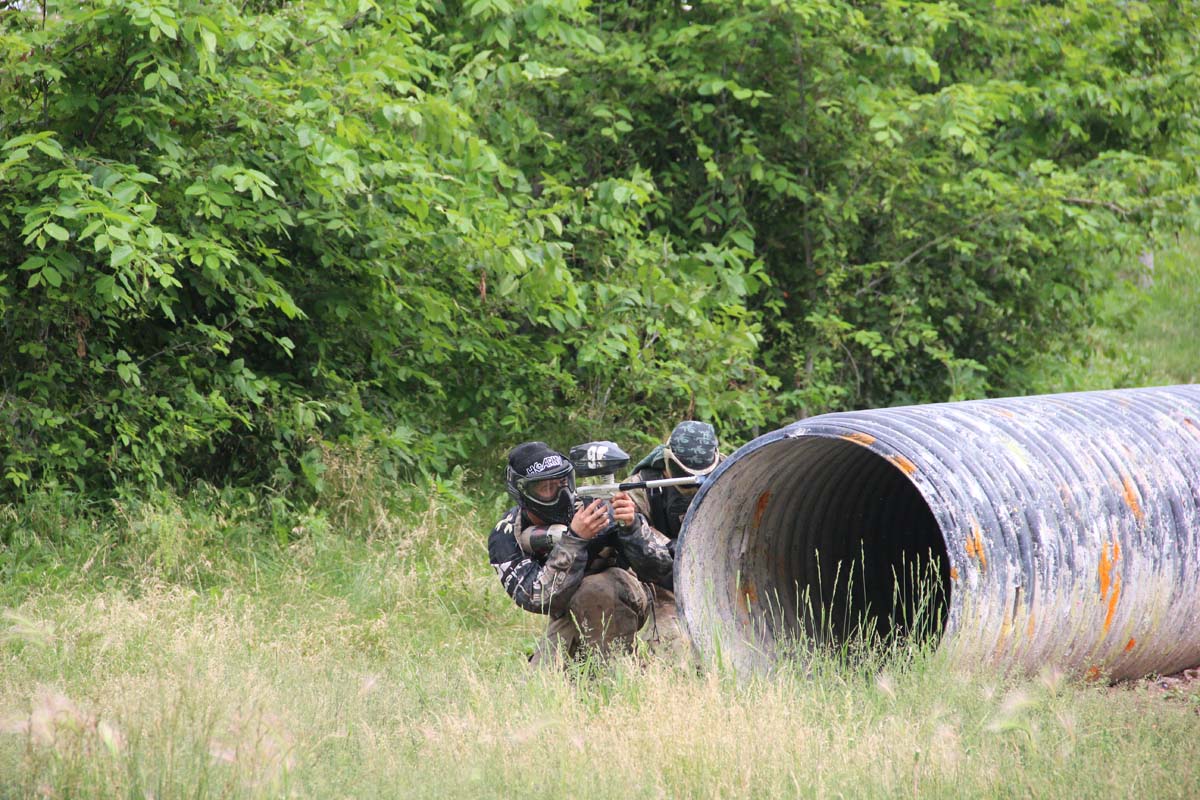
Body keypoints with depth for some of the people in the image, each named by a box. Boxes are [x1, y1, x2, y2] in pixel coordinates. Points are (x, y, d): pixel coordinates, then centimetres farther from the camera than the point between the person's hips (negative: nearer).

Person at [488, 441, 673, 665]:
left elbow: (659, 569, -26)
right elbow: (541, 599, -34)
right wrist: (573, 539, -43)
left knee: (594, 590, -34)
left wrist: (631, 526, -45)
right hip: (569, 619, 2)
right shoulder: (505, 537, -19)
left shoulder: (594, 507, -25)